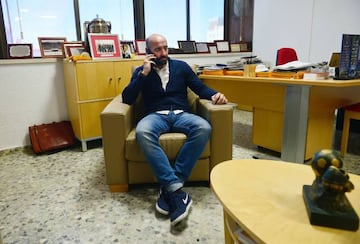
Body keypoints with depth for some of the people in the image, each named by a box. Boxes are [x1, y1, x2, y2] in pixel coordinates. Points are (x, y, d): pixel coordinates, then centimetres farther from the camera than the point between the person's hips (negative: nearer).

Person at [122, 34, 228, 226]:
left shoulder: (181, 66, 17)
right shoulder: (141, 71, 14)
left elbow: (200, 88, 15)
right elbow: (127, 99, 2)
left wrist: (214, 94, -7)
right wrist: (144, 73, -5)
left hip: (181, 114, 2)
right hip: (156, 116, -1)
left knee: (203, 128, -33)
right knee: (142, 132, -38)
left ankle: (169, 187, -31)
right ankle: (176, 189, -38)